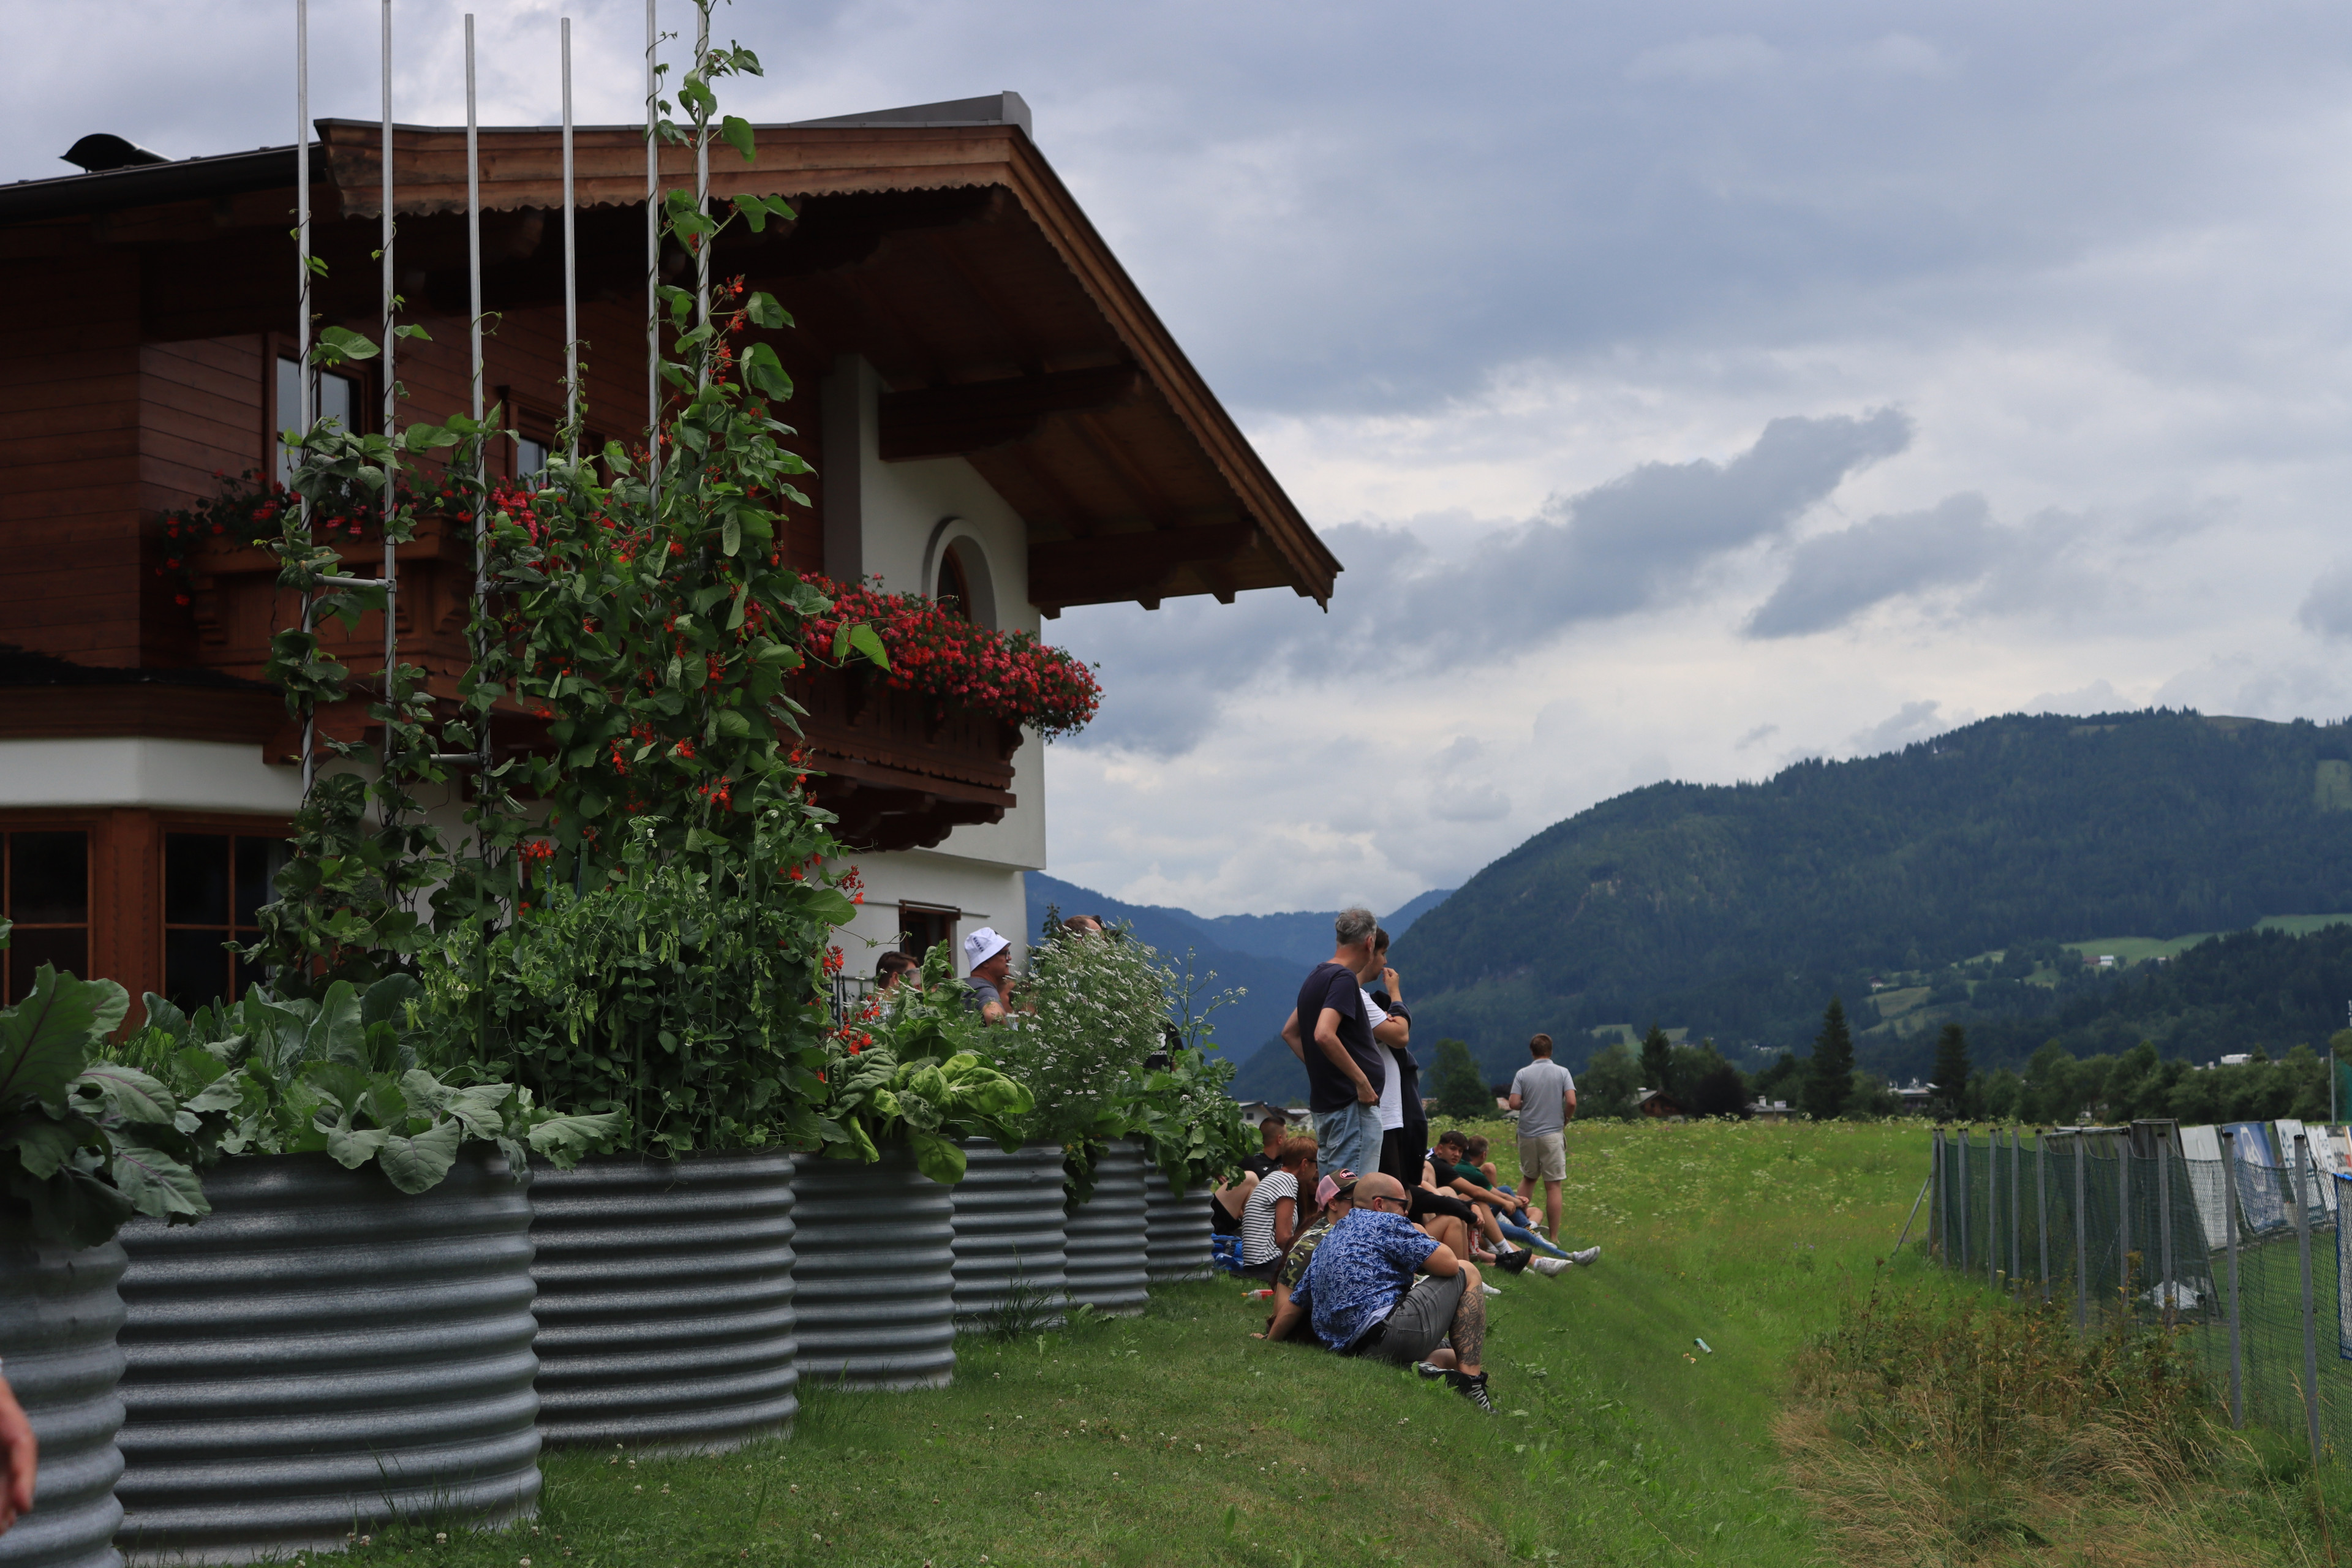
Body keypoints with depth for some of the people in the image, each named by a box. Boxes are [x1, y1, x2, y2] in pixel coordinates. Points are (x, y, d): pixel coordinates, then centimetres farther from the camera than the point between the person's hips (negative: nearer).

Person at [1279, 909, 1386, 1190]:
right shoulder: (1343, 978, -14)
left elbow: (1290, 1032, 26)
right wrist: (1361, 1080, -20)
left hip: (1323, 1102, 10)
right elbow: (1324, 1035, -27)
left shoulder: (1316, 977, 15)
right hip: (1352, 1104, -10)